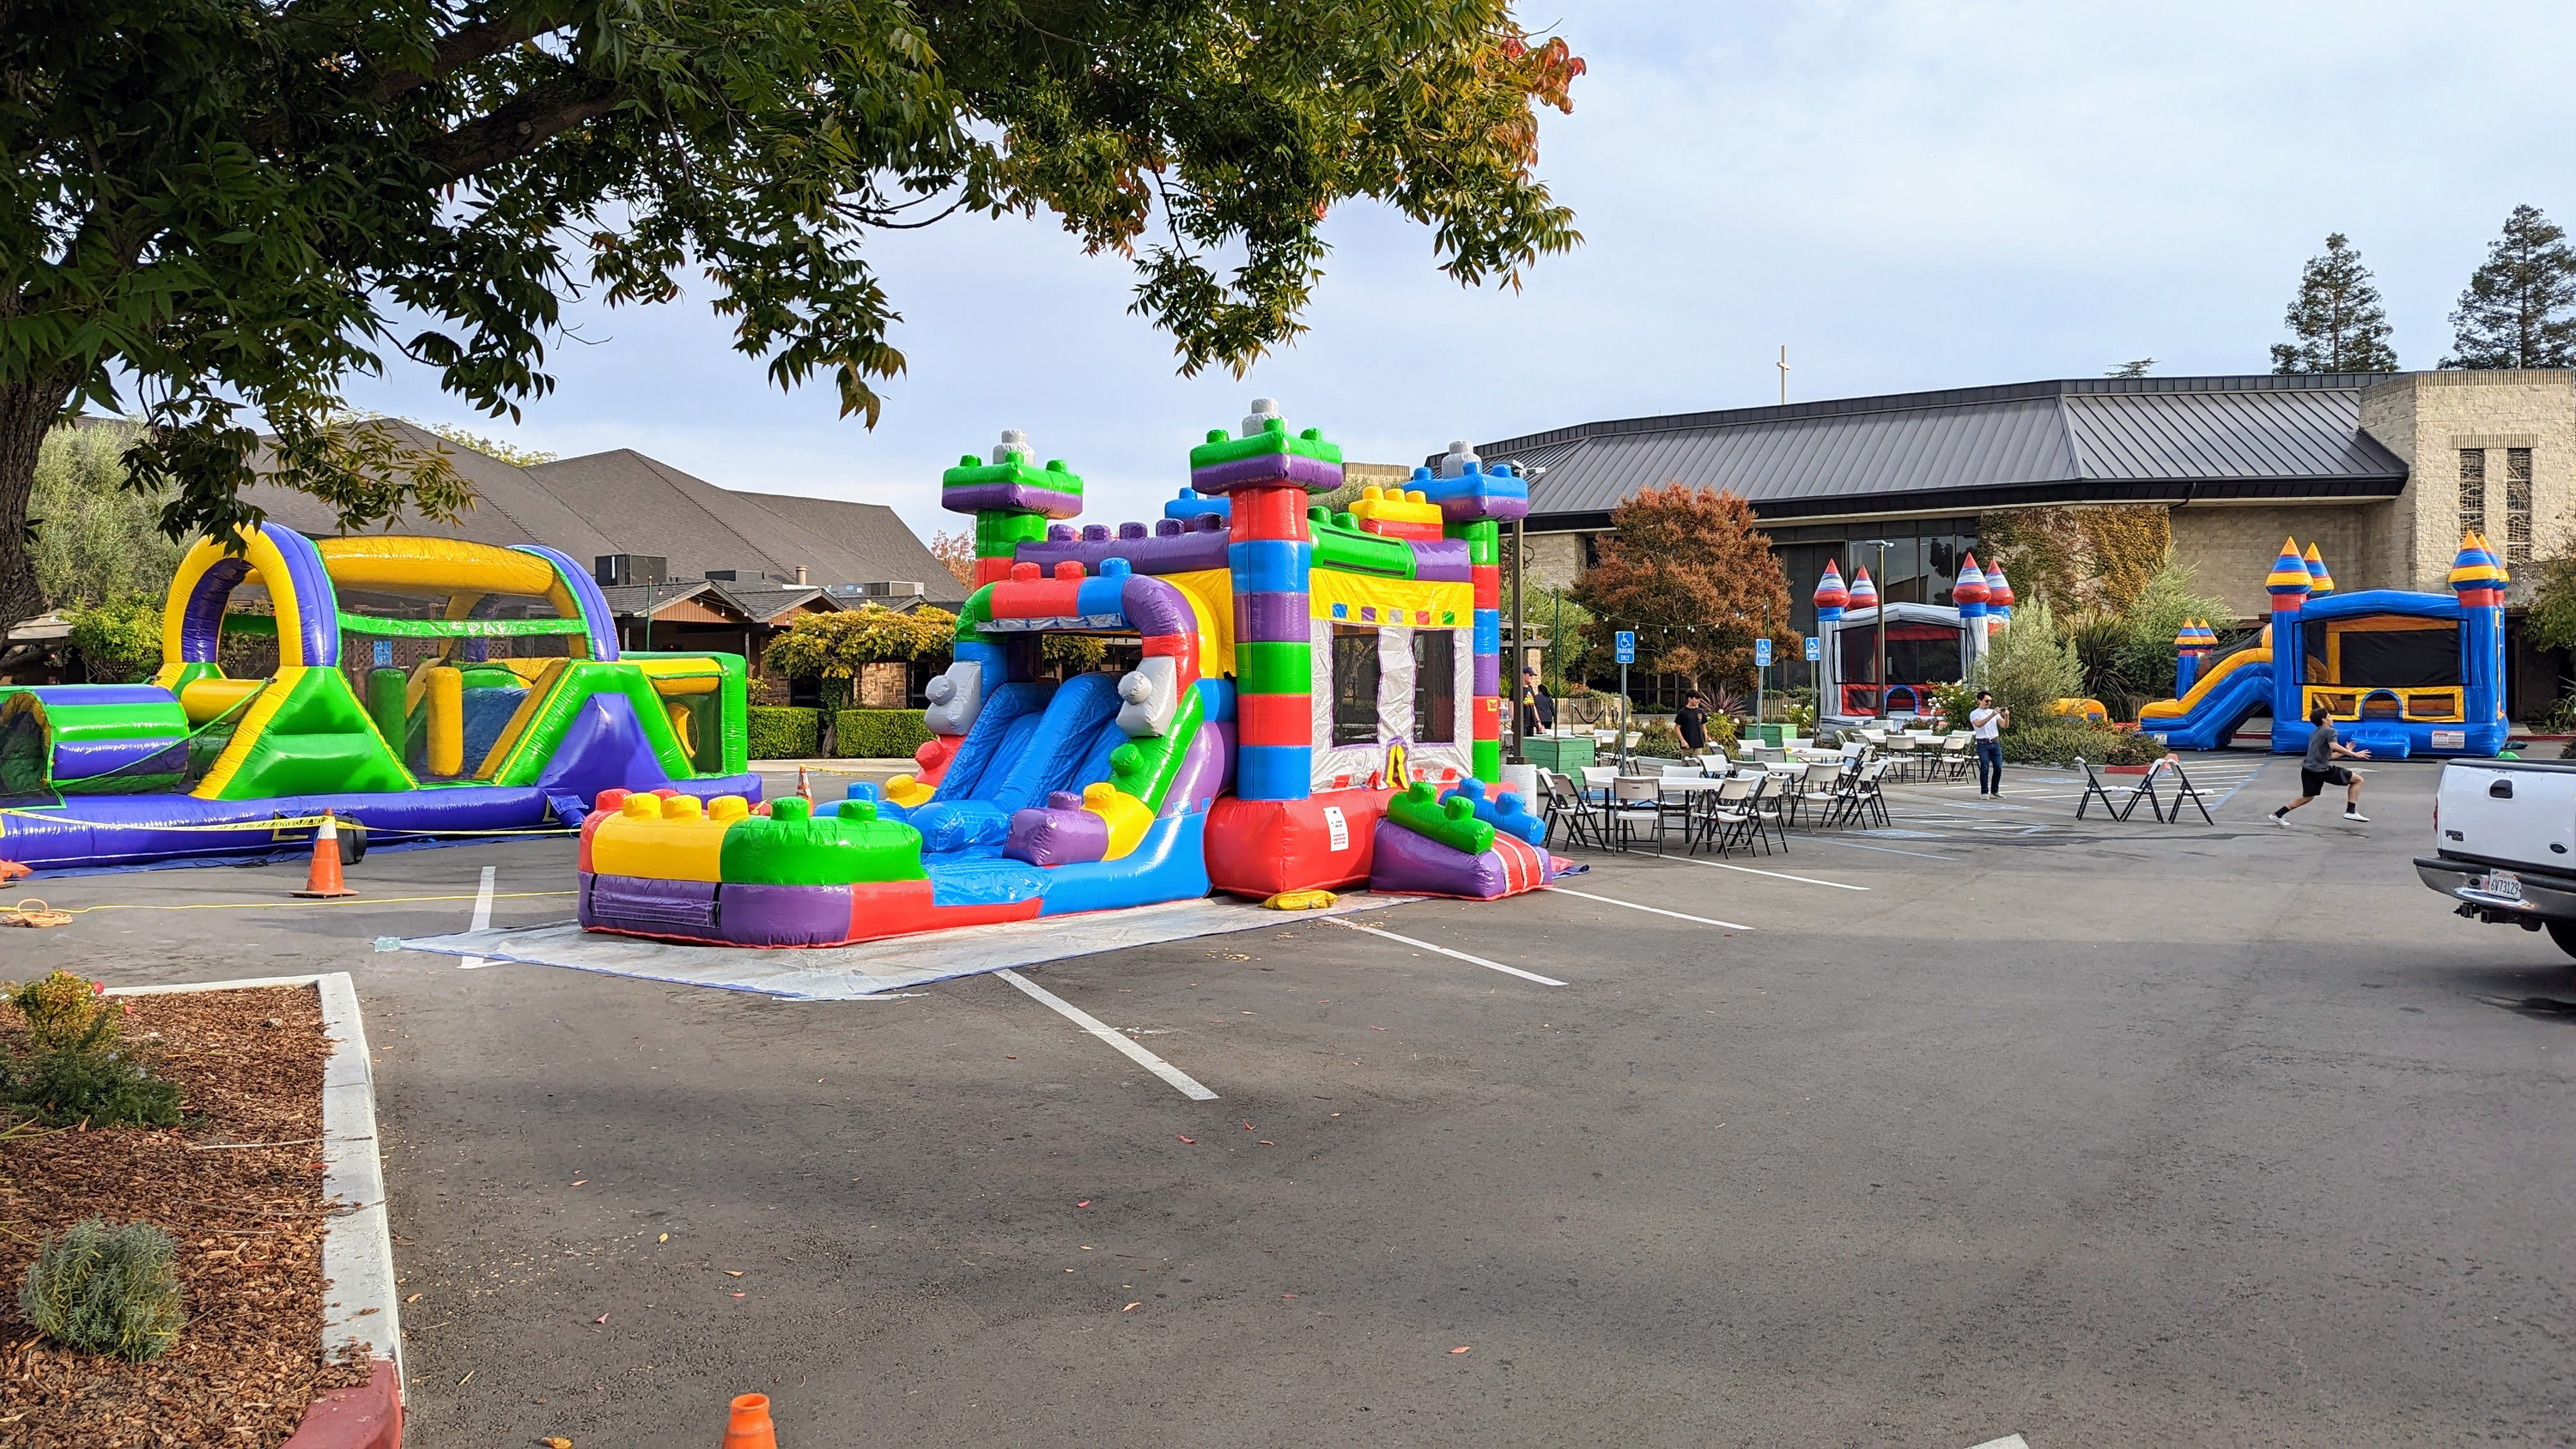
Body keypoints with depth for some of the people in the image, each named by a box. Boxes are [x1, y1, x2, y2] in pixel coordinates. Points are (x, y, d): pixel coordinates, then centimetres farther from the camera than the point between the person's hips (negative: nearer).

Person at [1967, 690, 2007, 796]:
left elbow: (2004, 725, 3)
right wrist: (1992, 715, -28)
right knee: (1984, 769, -6)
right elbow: (1979, 724, -21)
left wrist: (2007, 716, -16)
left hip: (1995, 743, 4)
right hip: (1983, 744, -4)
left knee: (1998, 768, 2)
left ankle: (1995, 790, 15)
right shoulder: (1974, 714, -1)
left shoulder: (1994, 712, 13)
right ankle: (1984, 792, 2)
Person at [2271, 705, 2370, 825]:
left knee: (2307, 797, 23)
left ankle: (2277, 815, 19)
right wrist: (2354, 754, -16)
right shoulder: (2329, 731, -2)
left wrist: (2346, 751, 27)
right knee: (2357, 779, 3)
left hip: (2308, 769, 8)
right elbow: (2334, 747, -22)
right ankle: (2351, 811, -3)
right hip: (2322, 770, -8)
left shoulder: (2314, 734, 24)